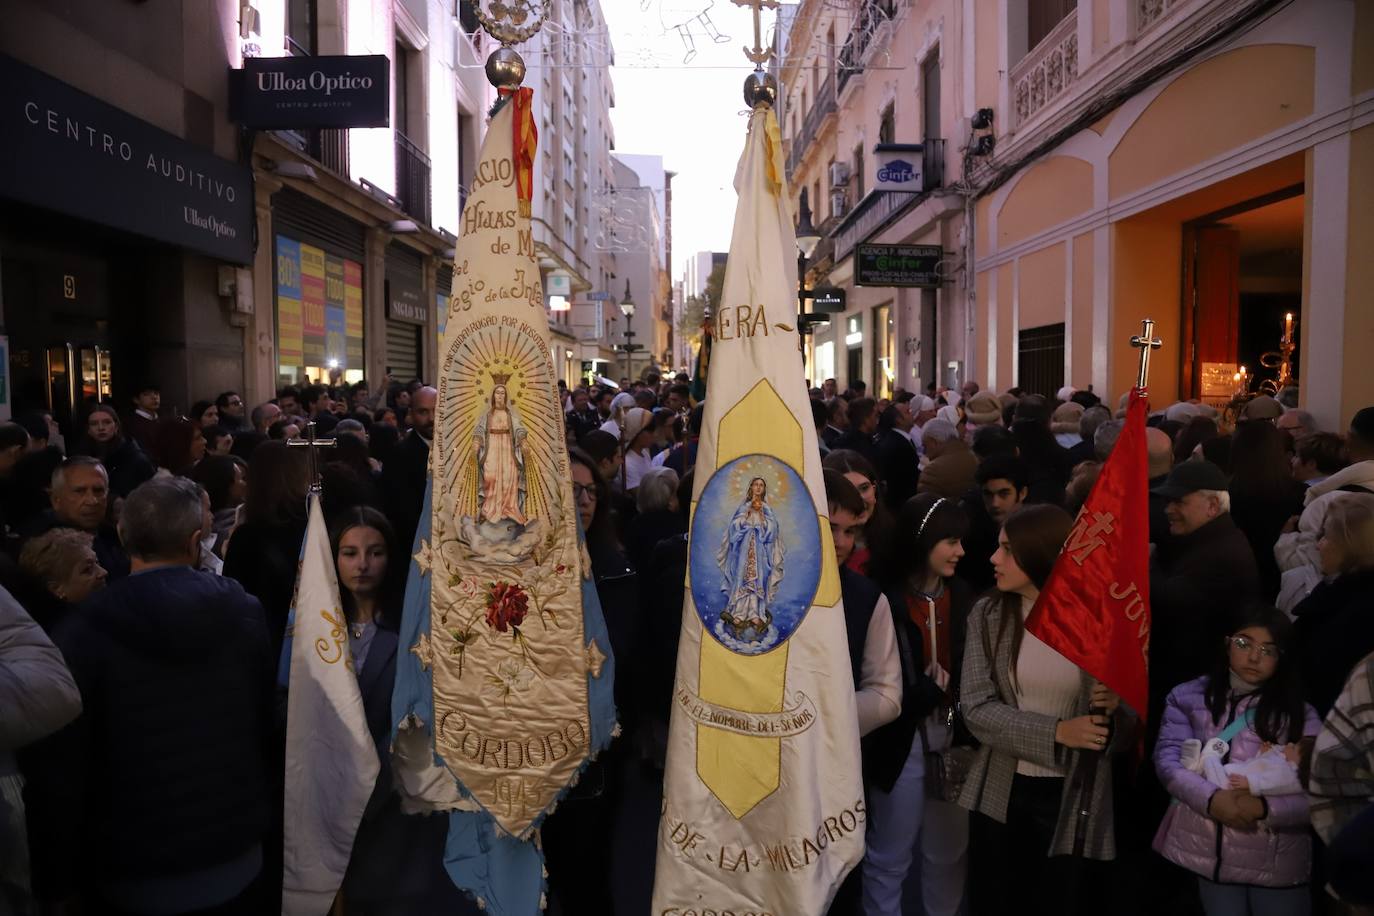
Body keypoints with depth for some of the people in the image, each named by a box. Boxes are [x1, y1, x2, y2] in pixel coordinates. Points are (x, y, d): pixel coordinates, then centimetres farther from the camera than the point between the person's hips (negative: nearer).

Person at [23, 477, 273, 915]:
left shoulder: (87, 629, -16)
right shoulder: (245, 612, -9)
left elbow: (59, 766, -13)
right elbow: (270, 721, -1)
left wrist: (57, 878, -2)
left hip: (133, 874, -2)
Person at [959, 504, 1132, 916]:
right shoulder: (987, 615, -5)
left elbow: (1130, 729, -1)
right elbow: (976, 709, -12)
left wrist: (1115, 710, -23)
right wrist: (1056, 732, -23)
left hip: (1074, 798, -1)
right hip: (999, 795, 1)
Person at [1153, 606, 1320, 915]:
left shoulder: (1299, 714, 1)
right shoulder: (1189, 697, 2)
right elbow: (1167, 759, -4)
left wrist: (1264, 808, -21)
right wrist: (1211, 799, -20)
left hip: (1278, 863, 0)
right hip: (1208, 853, 0)